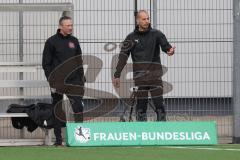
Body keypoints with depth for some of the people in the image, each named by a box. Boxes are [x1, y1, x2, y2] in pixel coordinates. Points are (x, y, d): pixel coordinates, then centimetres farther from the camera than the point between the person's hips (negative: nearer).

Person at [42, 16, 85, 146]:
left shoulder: (74, 41, 11)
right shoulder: (52, 42, -2)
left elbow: (79, 61, 18)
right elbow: (46, 64, -3)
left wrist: (82, 78, 10)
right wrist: (51, 81, -10)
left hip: (74, 81, 3)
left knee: (78, 107, -7)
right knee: (58, 111, 2)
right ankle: (58, 139, 7)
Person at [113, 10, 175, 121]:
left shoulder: (156, 34, 4)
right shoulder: (131, 38, 6)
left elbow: (165, 45, -11)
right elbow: (123, 57, 4)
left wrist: (170, 50, -35)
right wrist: (117, 75, -1)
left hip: (155, 76, -1)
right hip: (139, 77, 1)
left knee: (159, 104, -5)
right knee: (141, 105, 2)